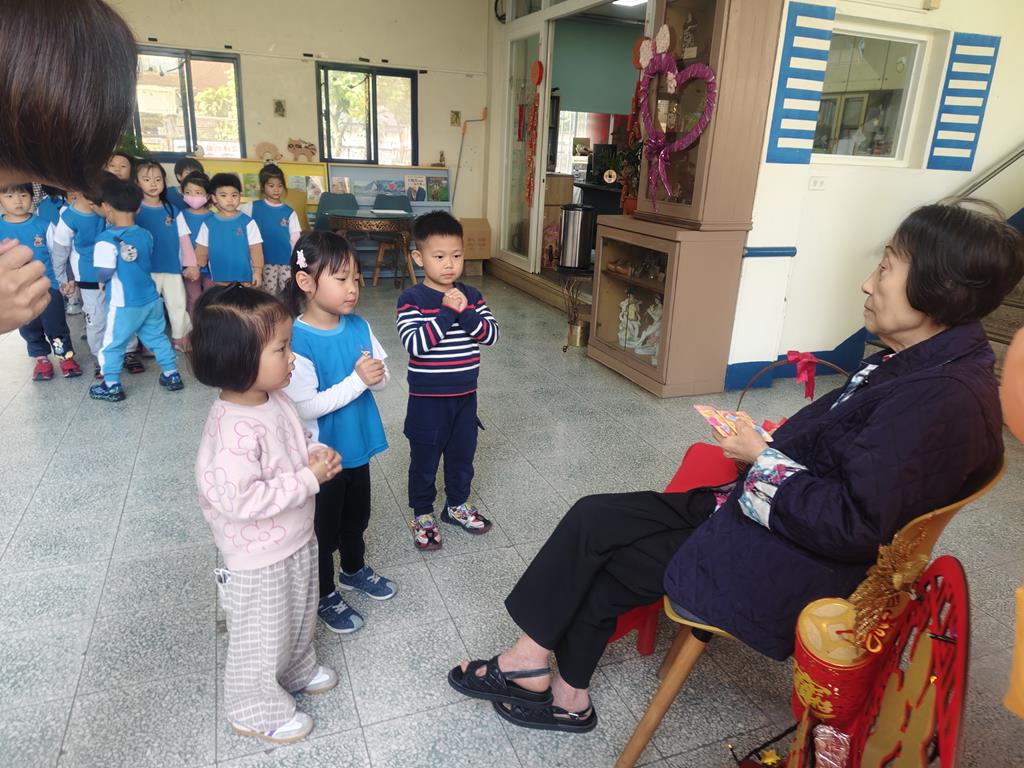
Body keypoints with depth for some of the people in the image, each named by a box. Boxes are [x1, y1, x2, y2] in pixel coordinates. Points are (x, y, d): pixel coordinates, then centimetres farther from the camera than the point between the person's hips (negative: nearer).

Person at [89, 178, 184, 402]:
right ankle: (172, 376, 24)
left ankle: (112, 386, 16)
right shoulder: (146, 235, 3)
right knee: (157, 338, 18)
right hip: (151, 299, 6)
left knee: (112, 345, 8)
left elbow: (105, 273, -20)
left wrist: (101, 278, 0)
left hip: (125, 304, -5)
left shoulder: (107, 238, -16)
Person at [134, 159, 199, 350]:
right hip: (147, 269, -3)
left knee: (178, 304, 11)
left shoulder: (173, 210, 7)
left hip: (173, 268, 3)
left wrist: (190, 264, 3)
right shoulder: (134, 210, -2)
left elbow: (184, 238, 8)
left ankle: (180, 338, 25)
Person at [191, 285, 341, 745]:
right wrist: (308, 479, -30)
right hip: (259, 559, -8)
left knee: (298, 616, 29)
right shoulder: (233, 430, -33)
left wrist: (319, 455, -10)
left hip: (296, 542, 8)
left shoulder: (275, 401, -5)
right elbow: (240, 500, -36)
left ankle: (296, 669, 55)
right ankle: (256, 710, 39)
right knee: (261, 636, 15)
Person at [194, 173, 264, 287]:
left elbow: (255, 249, -5)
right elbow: (201, 252, 7)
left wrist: (257, 271, -12)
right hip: (217, 280, 2)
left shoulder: (248, 222, -4)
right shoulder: (208, 224, 2)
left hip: (244, 278, -2)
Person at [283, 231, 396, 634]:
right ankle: (324, 594, 37)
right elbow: (305, 407, -27)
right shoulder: (296, 340, -24)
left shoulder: (359, 327, -5)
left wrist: (376, 374, -22)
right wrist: (357, 380, -29)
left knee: (357, 515, 26)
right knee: (323, 527, 14)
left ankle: (354, 569, 52)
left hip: (357, 446, 6)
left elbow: (383, 379, 1)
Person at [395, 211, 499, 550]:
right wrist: (448, 313, -27)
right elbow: (415, 345, -25)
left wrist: (465, 313, -23)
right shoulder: (411, 299, -14)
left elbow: (491, 335, -7)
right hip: (427, 398, -4)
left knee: (463, 454, 19)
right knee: (424, 459, 11)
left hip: (465, 395, 5)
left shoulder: (472, 295, 1)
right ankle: (422, 515, 30)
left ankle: (457, 505, 41)